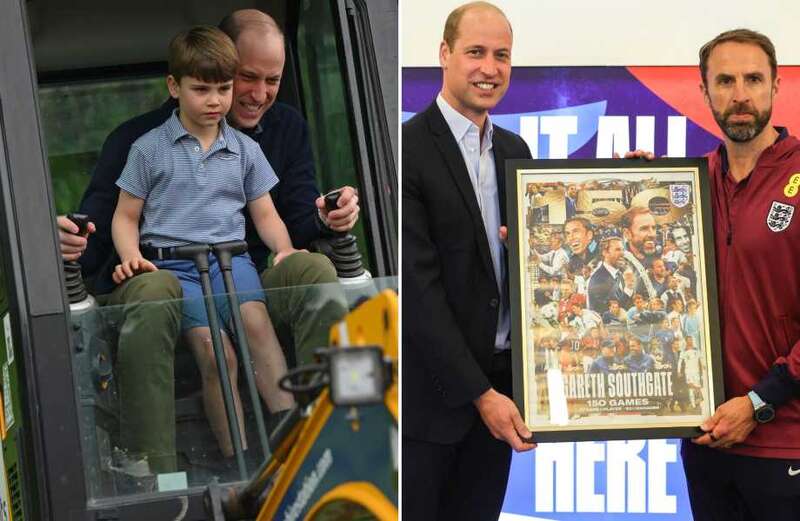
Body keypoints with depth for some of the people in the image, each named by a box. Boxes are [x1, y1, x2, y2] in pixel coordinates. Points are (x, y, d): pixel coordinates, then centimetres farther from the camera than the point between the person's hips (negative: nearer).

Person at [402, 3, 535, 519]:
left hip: (499, 383, 6)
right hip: (431, 391, -6)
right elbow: (419, 286, -16)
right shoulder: (408, 149, -13)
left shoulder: (514, 150, 10)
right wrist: (480, 393, -16)